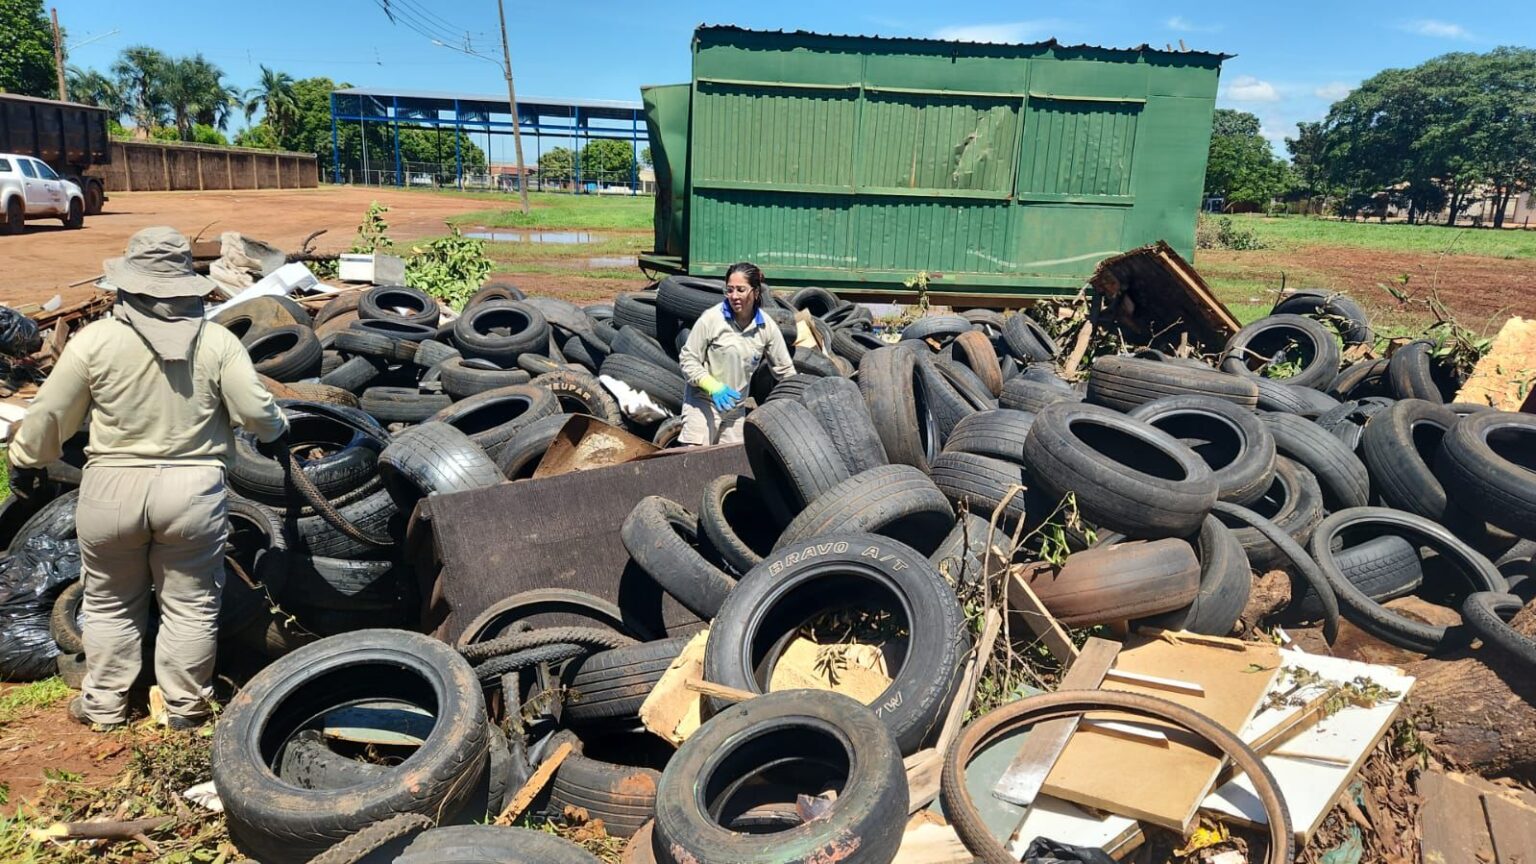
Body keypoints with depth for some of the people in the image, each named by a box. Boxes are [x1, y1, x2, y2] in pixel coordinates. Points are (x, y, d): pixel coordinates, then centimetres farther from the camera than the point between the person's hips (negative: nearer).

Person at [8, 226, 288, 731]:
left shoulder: (95, 340, -6)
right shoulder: (217, 342, -7)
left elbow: (51, 414, 2)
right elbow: (256, 410, -7)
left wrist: (26, 461, 18)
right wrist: (277, 432, 15)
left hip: (112, 487, 1)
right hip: (192, 488, -1)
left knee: (111, 605, 19)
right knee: (191, 606, 12)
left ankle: (104, 704, 31)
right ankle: (185, 706, 22)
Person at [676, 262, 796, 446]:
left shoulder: (767, 326, -3)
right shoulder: (711, 319, -14)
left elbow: (785, 369, 7)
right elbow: (687, 359, -10)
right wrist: (713, 386, -23)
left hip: (736, 407, 4)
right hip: (703, 403, -4)